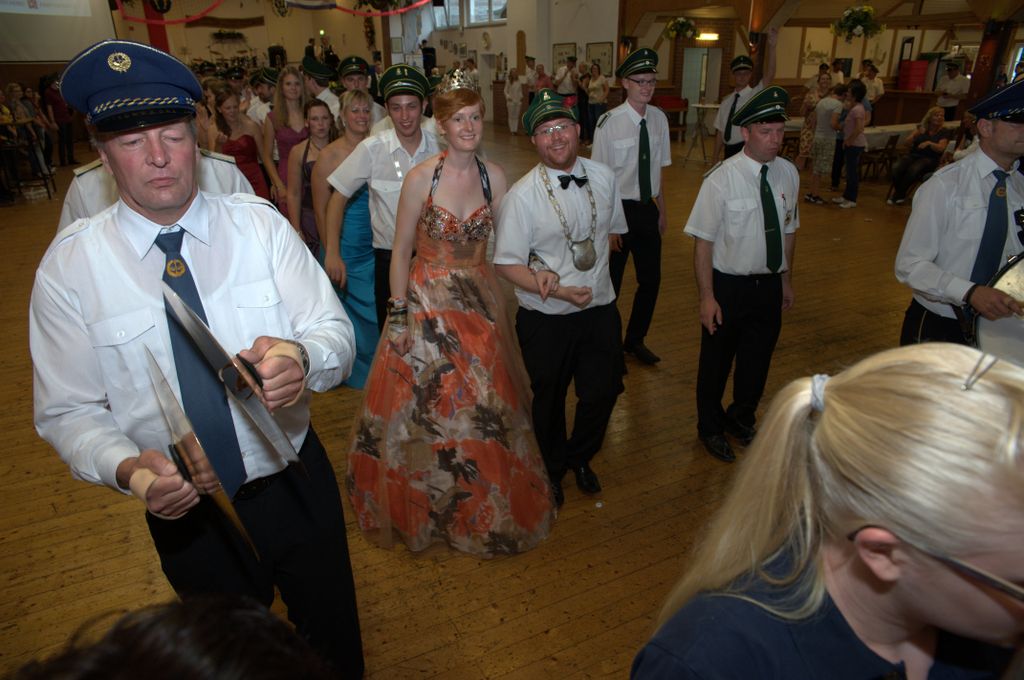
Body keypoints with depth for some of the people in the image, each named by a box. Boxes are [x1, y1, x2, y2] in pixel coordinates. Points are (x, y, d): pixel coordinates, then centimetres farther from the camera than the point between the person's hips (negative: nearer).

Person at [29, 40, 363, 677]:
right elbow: (68, 411, -6)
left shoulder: (260, 224, -9)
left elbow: (337, 331, -12)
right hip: (184, 512, 0)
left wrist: (300, 356, -36)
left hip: (300, 487, 1)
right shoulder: (68, 265, -9)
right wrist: (128, 468, -27)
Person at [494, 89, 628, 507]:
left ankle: (579, 457, 47)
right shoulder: (523, 194, -16)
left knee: (603, 391, 15)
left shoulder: (603, 177, -3)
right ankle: (552, 468, 46)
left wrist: (556, 268, -8)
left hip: (600, 306, 4)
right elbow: (507, 264, -14)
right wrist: (561, 291, -24)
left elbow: (612, 231, 9)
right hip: (546, 318, -3)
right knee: (549, 398, 17)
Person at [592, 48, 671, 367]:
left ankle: (635, 340, 36)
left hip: (648, 209, 5)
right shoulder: (609, 122, -16)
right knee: (610, 283, 8)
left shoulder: (659, 119, 1)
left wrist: (662, 209, 13)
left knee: (651, 280, 14)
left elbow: (658, 169, 11)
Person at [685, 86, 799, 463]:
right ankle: (711, 428, 39)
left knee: (758, 359, 20)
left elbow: (789, 230, 10)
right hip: (729, 286, -5)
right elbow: (703, 241, -17)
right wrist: (706, 297, -18)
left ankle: (742, 418, 48)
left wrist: (786, 279, 14)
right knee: (716, 361, 14)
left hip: (770, 284, 5)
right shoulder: (721, 180, -19)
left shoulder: (788, 173, -1)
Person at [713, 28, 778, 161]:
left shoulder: (756, 94, -2)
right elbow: (720, 130, 12)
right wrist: (716, 155, 9)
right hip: (729, 151, 5)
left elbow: (769, 75, -20)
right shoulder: (727, 100, 11)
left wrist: (771, 47, -32)